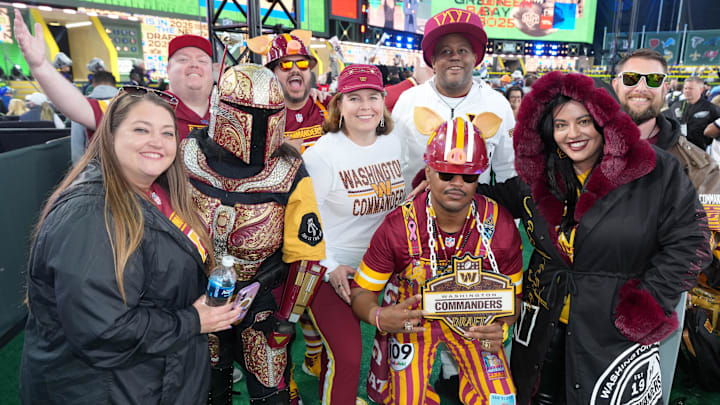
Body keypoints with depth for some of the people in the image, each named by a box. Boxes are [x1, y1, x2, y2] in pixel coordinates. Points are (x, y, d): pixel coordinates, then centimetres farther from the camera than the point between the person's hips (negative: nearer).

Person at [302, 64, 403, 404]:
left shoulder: (394, 145, 3)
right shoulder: (322, 153, -14)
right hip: (332, 271, -5)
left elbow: (404, 203, 15)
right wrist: (329, 267, -15)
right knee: (345, 358, -7)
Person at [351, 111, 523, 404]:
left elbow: (513, 292, -3)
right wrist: (379, 317, -35)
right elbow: (362, 290, -14)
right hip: (413, 315, -1)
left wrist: (501, 327, -23)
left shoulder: (501, 226, -18)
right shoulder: (398, 227, -24)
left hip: (475, 318, 2)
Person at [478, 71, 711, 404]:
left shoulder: (655, 172, -11)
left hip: (618, 333, -3)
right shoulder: (539, 176, 0)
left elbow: (688, 242, -8)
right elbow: (500, 200, 13)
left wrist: (648, 305, -13)